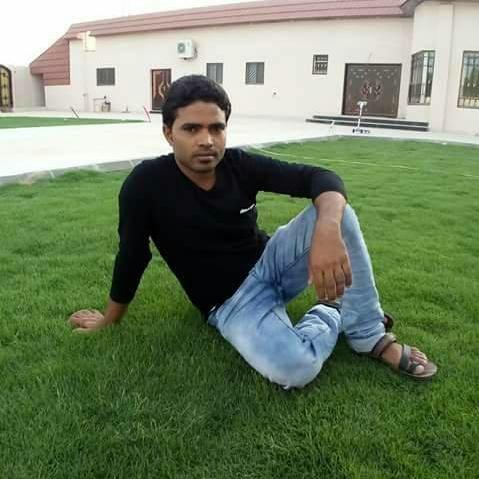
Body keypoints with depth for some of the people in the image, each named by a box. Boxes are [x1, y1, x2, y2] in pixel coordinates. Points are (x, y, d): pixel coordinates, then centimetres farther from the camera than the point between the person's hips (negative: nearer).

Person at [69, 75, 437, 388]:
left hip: (270, 263, 4)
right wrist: (110, 320, 5)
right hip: (231, 302, -4)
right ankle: (332, 314, 1)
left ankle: (371, 336, -10)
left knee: (337, 213, -22)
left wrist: (327, 232, -38)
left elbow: (321, 178, -16)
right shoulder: (147, 184, -19)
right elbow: (132, 257, -8)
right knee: (295, 369, -34)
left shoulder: (240, 165, -10)